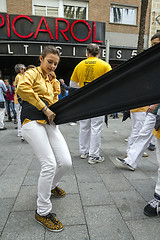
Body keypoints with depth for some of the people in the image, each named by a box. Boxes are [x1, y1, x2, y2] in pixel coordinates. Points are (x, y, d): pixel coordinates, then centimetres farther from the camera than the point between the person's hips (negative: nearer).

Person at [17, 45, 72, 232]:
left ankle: (51, 185, 30)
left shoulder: (49, 81, 27)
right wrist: (45, 108, -15)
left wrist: (53, 110, 7)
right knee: (50, 164, -17)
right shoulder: (33, 73, 5)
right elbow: (22, 87, -17)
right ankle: (42, 212, 5)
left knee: (66, 162, -4)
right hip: (33, 121, -7)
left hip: (49, 122, 7)